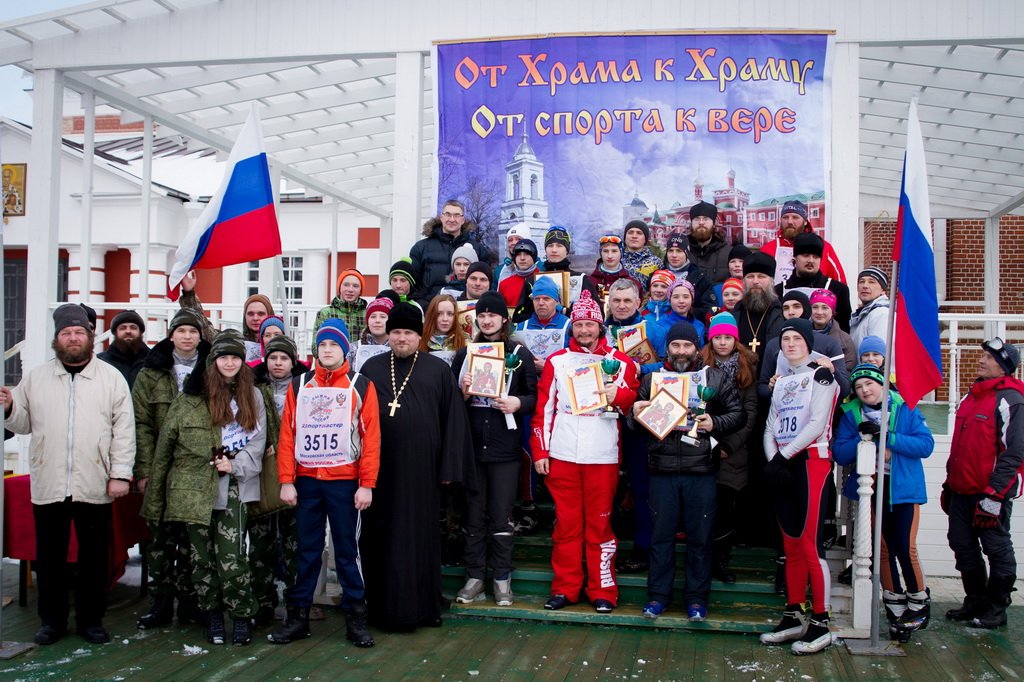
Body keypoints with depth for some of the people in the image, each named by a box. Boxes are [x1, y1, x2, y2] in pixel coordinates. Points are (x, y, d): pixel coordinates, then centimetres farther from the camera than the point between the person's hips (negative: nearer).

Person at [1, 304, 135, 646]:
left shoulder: (111, 377, 2)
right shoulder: (36, 378, 10)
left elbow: (124, 430, -2)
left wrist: (120, 473, -8)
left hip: (94, 486, -2)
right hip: (47, 486, 2)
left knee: (95, 557, 7)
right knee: (49, 557, 10)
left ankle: (91, 619, 21)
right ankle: (52, 620, 25)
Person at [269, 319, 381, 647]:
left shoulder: (361, 386, 0)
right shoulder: (299, 385, 7)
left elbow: (371, 438, -4)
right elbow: (287, 435, 3)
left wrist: (367, 485, -10)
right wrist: (286, 481, -3)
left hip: (345, 481, -2)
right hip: (306, 481, 2)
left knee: (347, 550, 5)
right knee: (306, 551, 10)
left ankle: (355, 617, 13)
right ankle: (298, 616, 18)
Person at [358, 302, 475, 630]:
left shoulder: (438, 370, 4)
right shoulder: (372, 368, 10)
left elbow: (454, 420, 1)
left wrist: (449, 467, -4)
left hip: (421, 468, -2)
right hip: (381, 468, 2)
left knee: (421, 535, 4)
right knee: (382, 537, 7)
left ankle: (422, 605, 15)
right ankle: (384, 606, 18)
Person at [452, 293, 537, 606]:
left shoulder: (520, 354, 4)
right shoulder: (465, 354, 11)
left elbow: (534, 396, 4)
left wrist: (518, 403, -16)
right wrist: (463, 393, -7)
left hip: (505, 447, -2)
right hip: (471, 444, 2)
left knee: (502, 515, 2)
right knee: (473, 513, 7)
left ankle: (502, 577, 14)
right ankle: (474, 576, 16)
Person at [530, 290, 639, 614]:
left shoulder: (620, 362, 6)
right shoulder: (556, 361, 9)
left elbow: (635, 398, 4)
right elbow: (543, 409, 7)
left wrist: (617, 396, -17)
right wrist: (540, 452, 2)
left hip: (602, 456, -1)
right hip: (562, 455, 1)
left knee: (599, 524, 3)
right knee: (566, 524, 7)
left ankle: (603, 591, 11)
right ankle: (565, 588, 16)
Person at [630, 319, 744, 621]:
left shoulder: (716, 378, 6)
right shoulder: (651, 378, 11)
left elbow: (738, 414, 6)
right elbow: (637, 422, 13)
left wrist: (715, 424, -11)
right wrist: (636, 413, -9)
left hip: (701, 471, -1)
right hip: (662, 471, 1)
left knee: (700, 537, 7)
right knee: (661, 534, 8)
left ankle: (697, 597, 19)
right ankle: (658, 595, 20)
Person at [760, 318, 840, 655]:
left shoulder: (821, 375, -1)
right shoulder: (781, 382, 20)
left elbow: (816, 425, -12)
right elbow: (771, 429, 12)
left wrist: (783, 456, -13)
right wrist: (772, 461, -5)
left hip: (810, 461, -6)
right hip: (782, 467, 7)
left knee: (810, 544, -10)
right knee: (791, 545, 9)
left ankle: (820, 624, -4)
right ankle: (793, 617, 16)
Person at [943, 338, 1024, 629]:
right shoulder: (972, 395, 15)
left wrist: (993, 495, -20)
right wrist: (949, 484, 21)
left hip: (992, 493, -8)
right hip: (962, 491, 8)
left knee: (997, 549, 4)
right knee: (963, 545, 13)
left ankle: (996, 610, 15)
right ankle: (975, 602, 27)